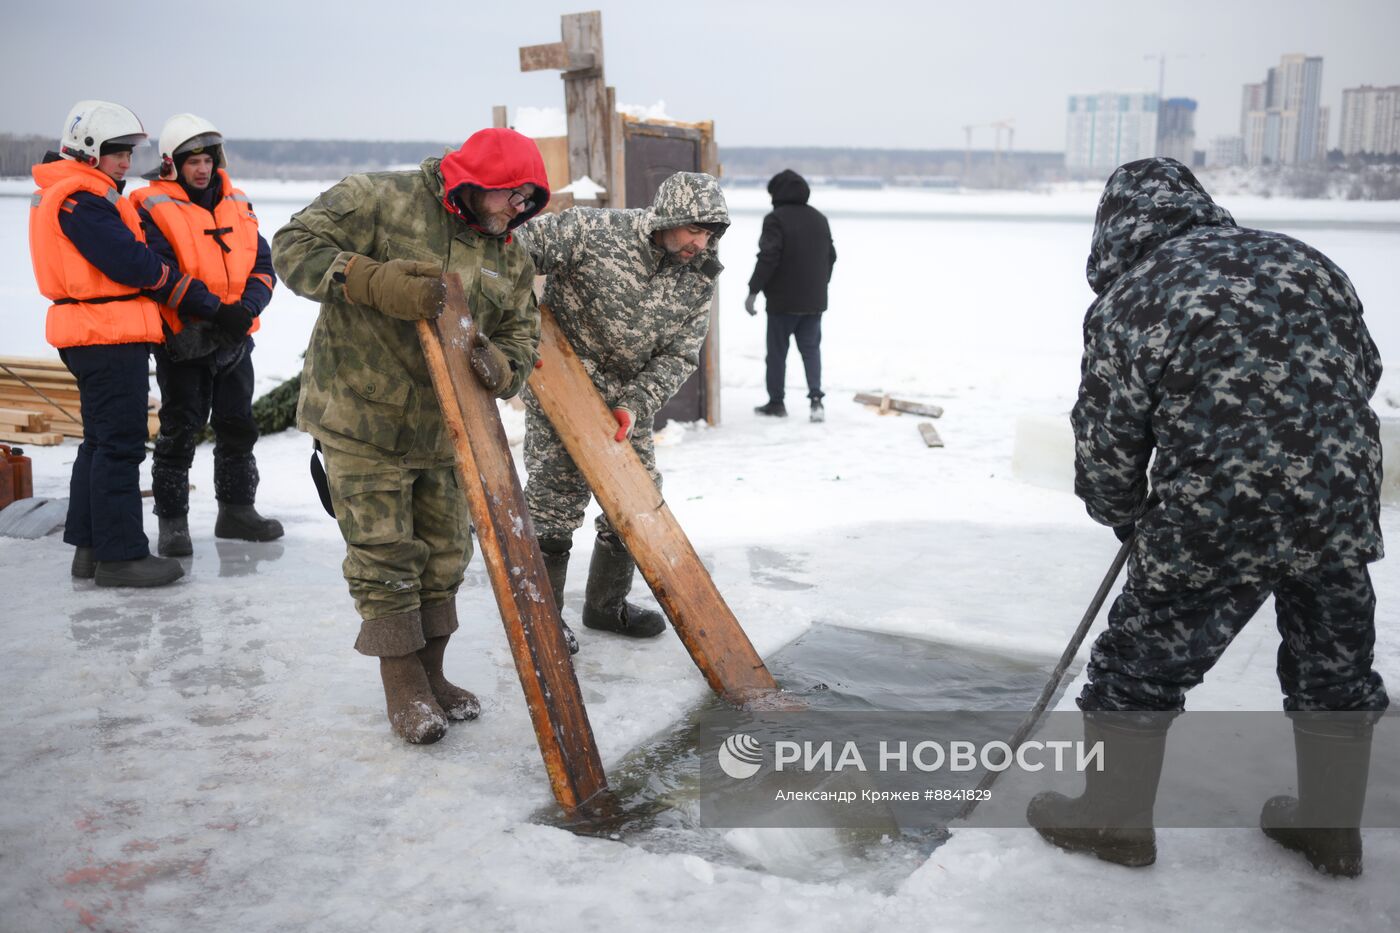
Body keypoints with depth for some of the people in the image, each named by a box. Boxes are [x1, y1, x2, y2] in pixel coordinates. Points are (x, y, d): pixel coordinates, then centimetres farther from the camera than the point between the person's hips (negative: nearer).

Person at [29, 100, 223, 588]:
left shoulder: (63, 192, 17)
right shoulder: (81, 199, -15)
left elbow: (124, 251, 12)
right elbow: (132, 264, -20)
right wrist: (195, 295, -8)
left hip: (90, 335, 11)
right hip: (110, 335, -11)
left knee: (102, 439, 17)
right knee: (120, 443, -5)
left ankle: (90, 547, 24)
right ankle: (119, 556, 1)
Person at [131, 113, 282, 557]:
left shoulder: (237, 205, 8)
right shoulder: (154, 210, -8)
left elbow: (262, 267, 4)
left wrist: (245, 309, -14)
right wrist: (214, 310, -24)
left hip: (236, 338, 6)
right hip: (183, 341, -5)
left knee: (238, 428, 14)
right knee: (179, 433, 0)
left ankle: (237, 510, 28)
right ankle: (172, 521, 10)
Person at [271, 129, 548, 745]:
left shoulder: (509, 256, 6)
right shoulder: (380, 199, -11)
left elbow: (521, 339, 5)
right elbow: (295, 247, -17)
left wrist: (500, 366, -21)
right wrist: (380, 283, -31)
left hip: (441, 426, 6)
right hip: (361, 418, -6)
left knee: (444, 554, 12)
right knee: (385, 556, -1)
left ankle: (430, 673, 29)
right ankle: (404, 689, 13)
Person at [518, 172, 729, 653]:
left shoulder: (699, 277, -6)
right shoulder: (593, 230, -21)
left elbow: (679, 355, -5)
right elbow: (521, 245, -18)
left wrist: (636, 404, -18)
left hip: (627, 401, 6)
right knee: (556, 498, -4)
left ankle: (606, 604, 29)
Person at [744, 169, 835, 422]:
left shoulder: (776, 219, -12)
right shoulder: (820, 219, 10)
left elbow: (768, 258, -19)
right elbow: (831, 256, 15)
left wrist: (753, 290, -15)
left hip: (783, 300, -5)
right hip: (814, 300, 5)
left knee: (777, 350, 6)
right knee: (811, 348, 11)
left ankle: (776, 403, 13)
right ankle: (816, 397, -5)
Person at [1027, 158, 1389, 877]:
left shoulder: (1124, 305, -7)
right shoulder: (1304, 261, 8)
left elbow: (1105, 446, -3)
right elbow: (1364, 372, 15)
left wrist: (1127, 516, 16)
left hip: (1218, 523, -5)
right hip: (1344, 512, 6)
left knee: (1138, 663, 13)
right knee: (1336, 666, 23)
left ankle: (1115, 820, 27)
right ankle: (1332, 826, 40)